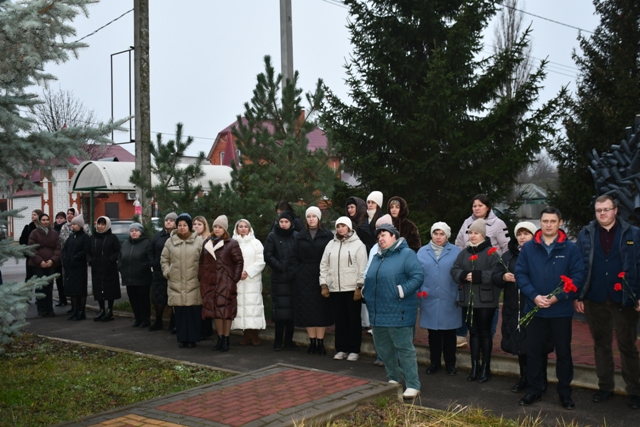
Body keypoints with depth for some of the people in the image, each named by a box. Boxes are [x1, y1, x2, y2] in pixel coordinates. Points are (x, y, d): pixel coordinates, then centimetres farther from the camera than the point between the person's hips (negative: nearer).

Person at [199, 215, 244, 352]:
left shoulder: (232, 244, -2)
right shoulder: (207, 243, 14)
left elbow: (239, 262, -4)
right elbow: (202, 262, 18)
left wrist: (235, 279, -10)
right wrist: (201, 277, 9)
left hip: (225, 283, -5)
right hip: (209, 282, 5)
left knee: (226, 309, -2)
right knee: (214, 310, 7)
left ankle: (226, 339, 6)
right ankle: (220, 338, 16)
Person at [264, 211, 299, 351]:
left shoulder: (297, 236, 5)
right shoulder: (272, 236, 4)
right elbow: (267, 256, 0)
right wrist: (280, 266, -8)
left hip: (294, 278, 1)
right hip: (278, 279, -1)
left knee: (292, 309, 2)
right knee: (280, 309, -3)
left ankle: (289, 339, 13)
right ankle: (278, 340, 7)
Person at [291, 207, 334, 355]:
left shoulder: (328, 235, 2)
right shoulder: (301, 237, 11)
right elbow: (295, 258, 11)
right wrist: (298, 272, -1)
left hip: (321, 277, -2)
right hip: (305, 279, 2)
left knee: (322, 309, -1)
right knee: (307, 310, 2)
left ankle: (320, 342, 6)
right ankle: (312, 342, 10)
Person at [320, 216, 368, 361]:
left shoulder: (358, 244, -3)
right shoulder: (331, 244, 11)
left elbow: (362, 268, -8)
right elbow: (324, 266, 12)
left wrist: (359, 287, -12)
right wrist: (324, 285, 6)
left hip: (352, 289, -4)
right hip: (335, 289, 4)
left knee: (353, 320, 3)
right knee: (339, 320, 9)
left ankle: (354, 350, 10)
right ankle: (341, 349, 18)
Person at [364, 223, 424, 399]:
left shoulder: (406, 254, -6)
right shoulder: (377, 257, 18)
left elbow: (418, 276, -15)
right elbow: (369, 279, 26)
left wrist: (402, 290, -23)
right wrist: (365, 291, 9)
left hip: (398, 313, -8)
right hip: (378, 312, 8)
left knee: (404, 348, -5)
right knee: (383, 348, 14)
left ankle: (413, 385, 1)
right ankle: (393, 379, 29)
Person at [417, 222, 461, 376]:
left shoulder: (456, 252, 1)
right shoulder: (422, 252, 6)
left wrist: (460, 297, -6)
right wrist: (419, 291, -5)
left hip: (449, 302, -1)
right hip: (429, 301, 2)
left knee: (449, 334, 7)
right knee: (433, 334, 10)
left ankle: (450, 364, 19)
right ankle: (435, 363, 22)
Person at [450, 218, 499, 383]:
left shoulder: (491, 252, -7)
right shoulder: (464, 252, 11)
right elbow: (454, 270, 2)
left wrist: (477, 276, -25)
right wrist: (464, 276, -17)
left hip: (485, 300, -5)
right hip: (468, 299, 5)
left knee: (484, 332, 5)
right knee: (473, 332, 11)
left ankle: (485, 367, 15)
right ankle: (475, 366, 18)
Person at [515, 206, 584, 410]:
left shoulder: (570, 248, -4)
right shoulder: (528, 248, 1)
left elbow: (578, 275, -8)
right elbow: (520, 274, -1)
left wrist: (557, 297, -16)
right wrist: (534, 296, -15)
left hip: (561, 310, -1)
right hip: (534, 309, 2)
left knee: (563, 352, 9)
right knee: (534, 351, 10)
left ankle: (565, 391, 23)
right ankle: (535, 389, 24)